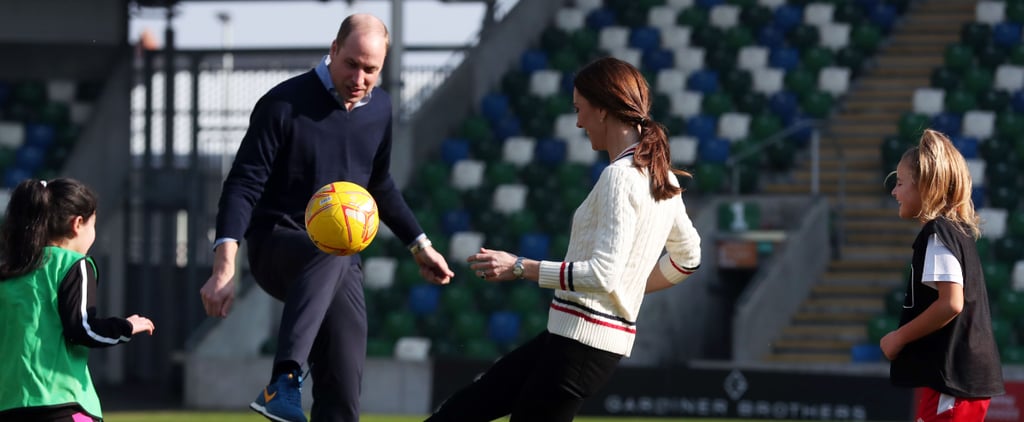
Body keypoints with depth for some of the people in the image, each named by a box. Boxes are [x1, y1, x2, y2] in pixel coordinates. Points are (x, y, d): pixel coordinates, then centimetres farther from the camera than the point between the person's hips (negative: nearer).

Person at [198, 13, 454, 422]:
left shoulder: (379, 108, 7)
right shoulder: (285, 105, -13)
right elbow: (243, 186, -16)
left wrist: (419, 244, 23)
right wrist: (224, 269, -28)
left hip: (340, 260, 6)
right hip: (275, 246, -6)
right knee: (329, 252, -42)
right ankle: (285, 382, -55)